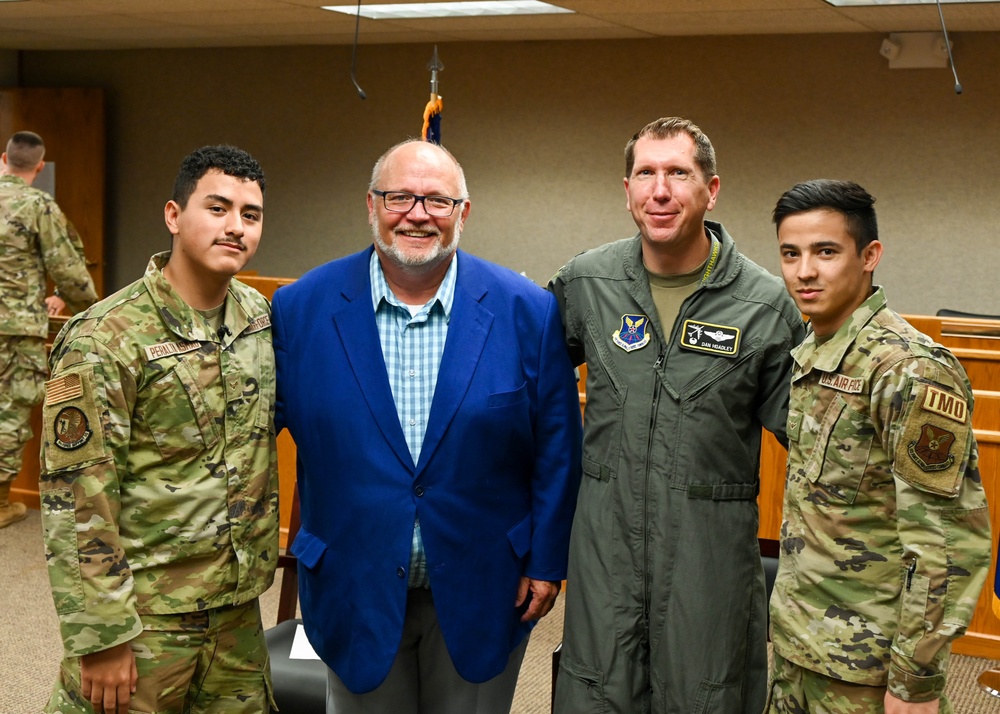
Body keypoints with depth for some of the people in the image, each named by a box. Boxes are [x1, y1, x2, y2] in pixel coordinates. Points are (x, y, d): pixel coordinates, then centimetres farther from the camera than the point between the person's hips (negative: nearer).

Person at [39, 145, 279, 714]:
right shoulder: (103, 340, -17)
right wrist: (102, 637, -18)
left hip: (239, 608, 6)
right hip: (144, 619, -6)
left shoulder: (260, 315, 3)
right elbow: (76, 501, -17)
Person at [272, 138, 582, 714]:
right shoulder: (300, 309, -6)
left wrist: (547, 563, -1)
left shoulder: (527, 312, -7)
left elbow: (557, 450, -2)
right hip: (357, 594, 1)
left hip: (480, 596, 0)